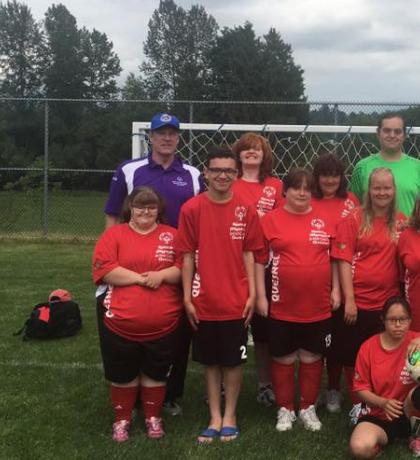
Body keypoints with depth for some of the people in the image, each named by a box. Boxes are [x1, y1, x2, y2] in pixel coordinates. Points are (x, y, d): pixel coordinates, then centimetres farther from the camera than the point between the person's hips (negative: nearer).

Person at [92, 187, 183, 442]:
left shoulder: (172, 235, 6)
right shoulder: (114, 234, 2)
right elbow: (104, 269, -10)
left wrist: (162, 275, -18)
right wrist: (141, 278, -15)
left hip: (163, 324, 1)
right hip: (120, 323, 0)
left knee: (155, 372, 13)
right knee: (123, 374, 12)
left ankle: (153, 417, 31)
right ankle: (122, 419, 30)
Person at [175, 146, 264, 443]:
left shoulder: (246, 211, -2)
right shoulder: (192, 209, -5)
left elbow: (248, 254, 2)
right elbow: (188, 256, -2)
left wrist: (252, 294, -2)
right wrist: (187, 297, -4)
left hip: (236, 301, 0)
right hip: (204, 301, 0)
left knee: (234, 360, 10)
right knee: (210, 361, 12)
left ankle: (230, 416, 25)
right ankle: (215, 417, 24)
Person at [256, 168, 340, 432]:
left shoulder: (324, 220, 4)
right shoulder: (271, 220, -4)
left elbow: (334, 258, 10)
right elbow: (259, 260, -3)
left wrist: (335, 289, 4)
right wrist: (261, 295, -7)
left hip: (318, 307, 2)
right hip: (282, 307, -2)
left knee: (312, 358, 12)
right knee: (283, 359, 10)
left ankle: (308, 408, 27)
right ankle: (285, 409, 24)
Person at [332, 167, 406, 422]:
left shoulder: (401, 222, 5)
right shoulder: (353, 219, -5)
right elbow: (344, 260, -9)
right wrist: (349, 300, -13)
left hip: (388, 302, 3)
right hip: (357, 302, -2)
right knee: (353, 357, 7)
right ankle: (357, 404, 25)